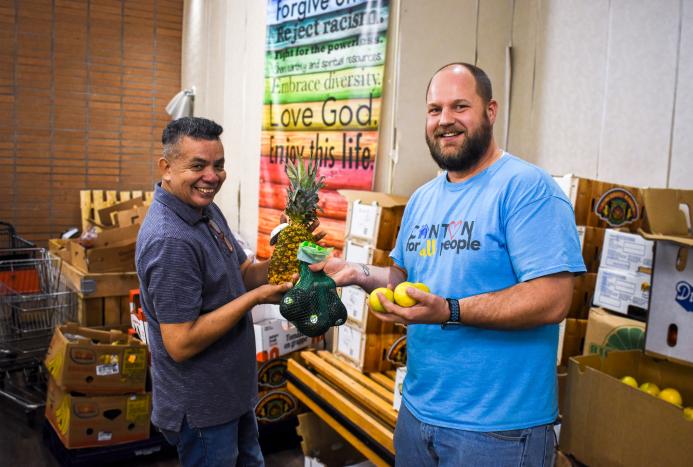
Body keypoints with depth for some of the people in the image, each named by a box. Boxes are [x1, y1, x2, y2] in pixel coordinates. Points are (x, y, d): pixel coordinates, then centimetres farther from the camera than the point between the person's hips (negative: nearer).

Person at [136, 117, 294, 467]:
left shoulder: (206, 209, 2)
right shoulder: (170, 240, -28)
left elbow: (243, 273, 9)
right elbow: (180, 343, -28)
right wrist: (255, 297, -24)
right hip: (201, 408, -9)